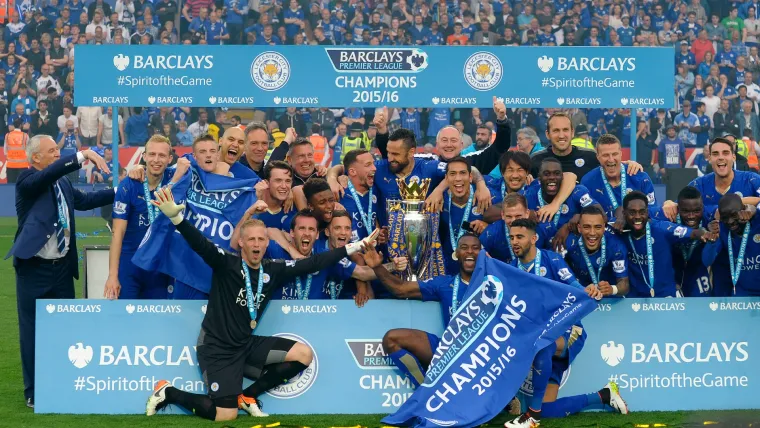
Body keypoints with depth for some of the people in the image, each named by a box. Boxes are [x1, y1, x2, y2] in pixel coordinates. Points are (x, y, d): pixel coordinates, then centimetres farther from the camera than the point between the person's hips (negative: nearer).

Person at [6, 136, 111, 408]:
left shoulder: (63, 183, 11)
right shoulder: (27, 180, -11)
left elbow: (84, 200, 20)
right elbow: (51, 172, -28)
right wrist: (83, 156, -37)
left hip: (62, 267, 7)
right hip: (34, 268, -7)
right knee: (32, 331, 3)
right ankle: (34, 392, 12)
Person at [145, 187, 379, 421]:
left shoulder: (274, 270, 1)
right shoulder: (226, 263, -15)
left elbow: (313, 263, 6)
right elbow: (199, 244, -31)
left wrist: (353, 247, 6)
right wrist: (176, 217, -49)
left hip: (247, 344, 7)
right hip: (216, 346, -7)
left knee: (304, 354, -2)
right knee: (226, 416, -14)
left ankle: (248, 395, 10)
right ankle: (168, 392, 11)